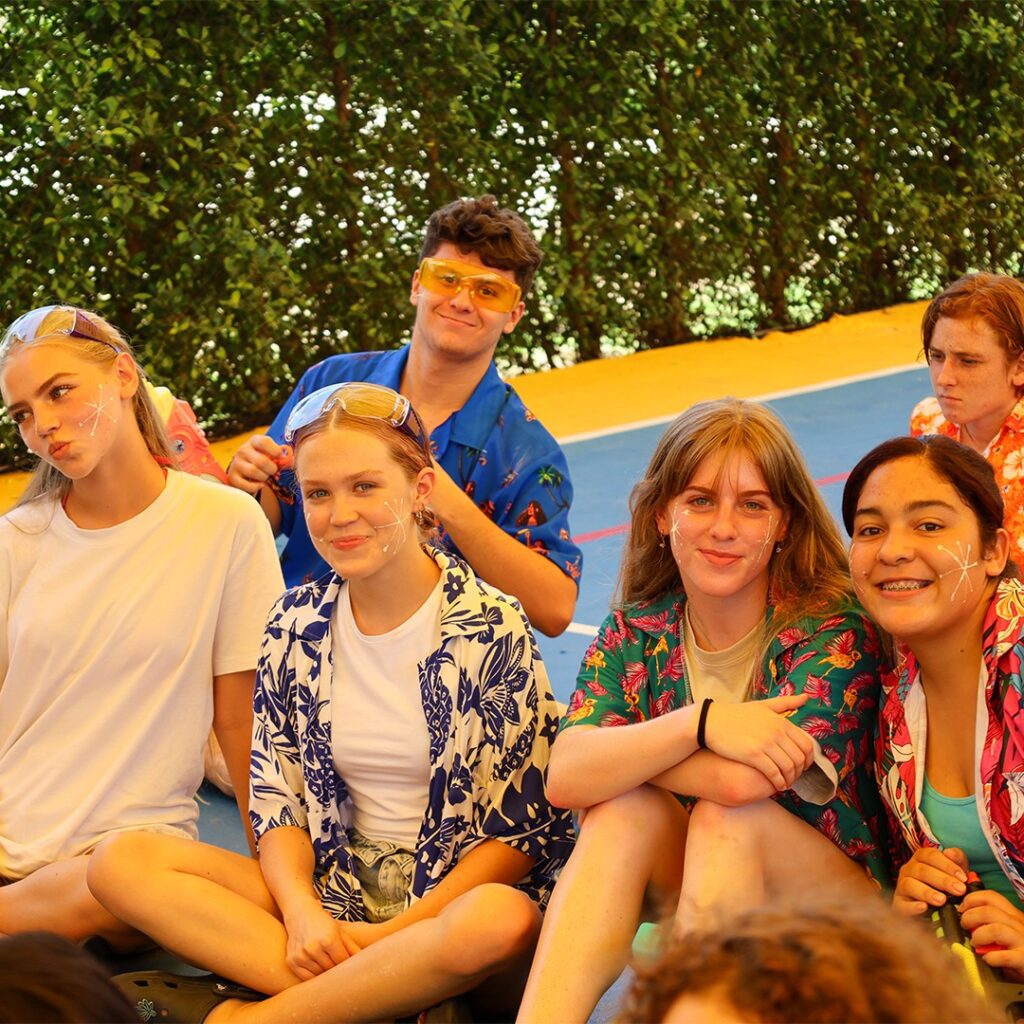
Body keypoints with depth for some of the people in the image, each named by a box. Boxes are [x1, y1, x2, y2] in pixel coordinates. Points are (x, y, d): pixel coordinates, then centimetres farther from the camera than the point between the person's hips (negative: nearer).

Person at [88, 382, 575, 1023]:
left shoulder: (492, 629, -9)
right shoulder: (297, 625, 5)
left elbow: (527, 825, -9)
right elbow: (277, 796, 6)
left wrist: (390, 933, -17)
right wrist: (301, 912, -14)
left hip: (459, 895, -4)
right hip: (339, 889, 4)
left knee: (498, 921, -40)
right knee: (123, 863, -15)